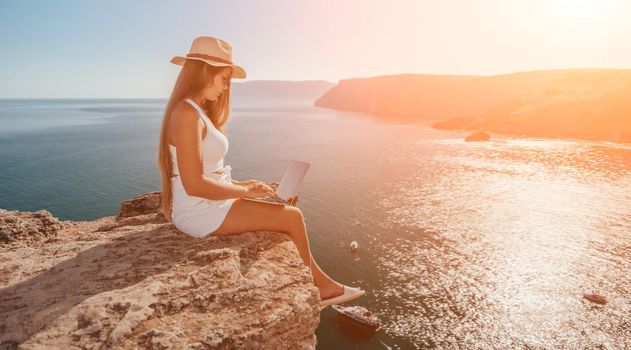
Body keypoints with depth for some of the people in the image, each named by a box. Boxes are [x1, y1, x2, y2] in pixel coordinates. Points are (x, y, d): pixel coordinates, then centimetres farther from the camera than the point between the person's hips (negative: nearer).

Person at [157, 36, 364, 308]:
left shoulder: (197, 111, 14)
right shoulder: (187, 114, -19)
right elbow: (194, 184, -25)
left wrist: (241, 185, 7)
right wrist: (245, 191, -15)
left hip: (210, 203, 10)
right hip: (200, 212, -10)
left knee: (287, 206, 10)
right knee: (292, 216, -10)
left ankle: (319, 285, 15)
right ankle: (317, 284, 15)